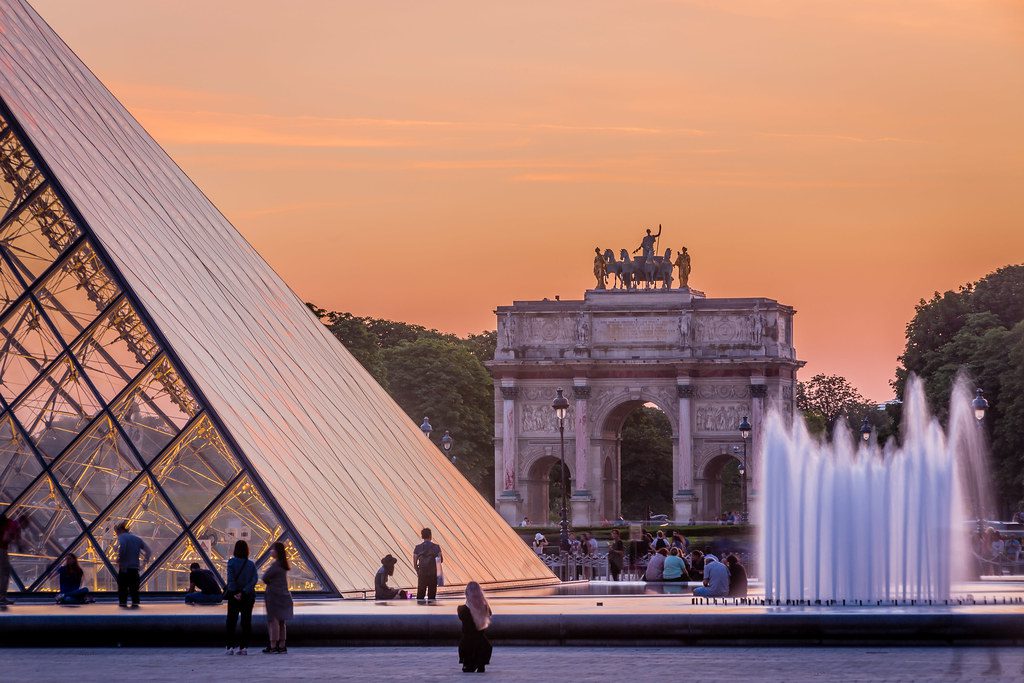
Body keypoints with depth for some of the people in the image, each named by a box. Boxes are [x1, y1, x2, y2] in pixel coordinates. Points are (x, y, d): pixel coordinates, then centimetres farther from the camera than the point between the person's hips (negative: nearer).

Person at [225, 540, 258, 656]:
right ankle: (244, 647, 4)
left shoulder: (232, 562, -7)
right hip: (248, 596, 2)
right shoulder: (251, 564, 2)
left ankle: (231, 646, 0)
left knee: (231, 621, 5)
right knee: (246, 621, 7)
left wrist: (234, 593, -13)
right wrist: (244, 592, -14)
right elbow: (254, 579, -9)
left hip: (234, 595, -2)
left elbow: (231, 579, -16)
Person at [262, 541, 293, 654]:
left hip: (274, 595, -9)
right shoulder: (283, 565, 12)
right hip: (283, 595, 9)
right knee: (282, 622, 10)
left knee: (273, 621, -7)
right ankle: (282, 646, 13)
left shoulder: (275, 565, -17)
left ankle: (273, 646, -8)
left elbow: (265, 578, -12)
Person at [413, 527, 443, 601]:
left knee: (420, 595, 6)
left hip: (422, 573, 1)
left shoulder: (418, 548, 0)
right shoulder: (436, 547, -4)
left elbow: (414, 562, 1)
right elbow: (441, 560, -2)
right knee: (432, 594, 5)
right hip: (433, 573, -1)